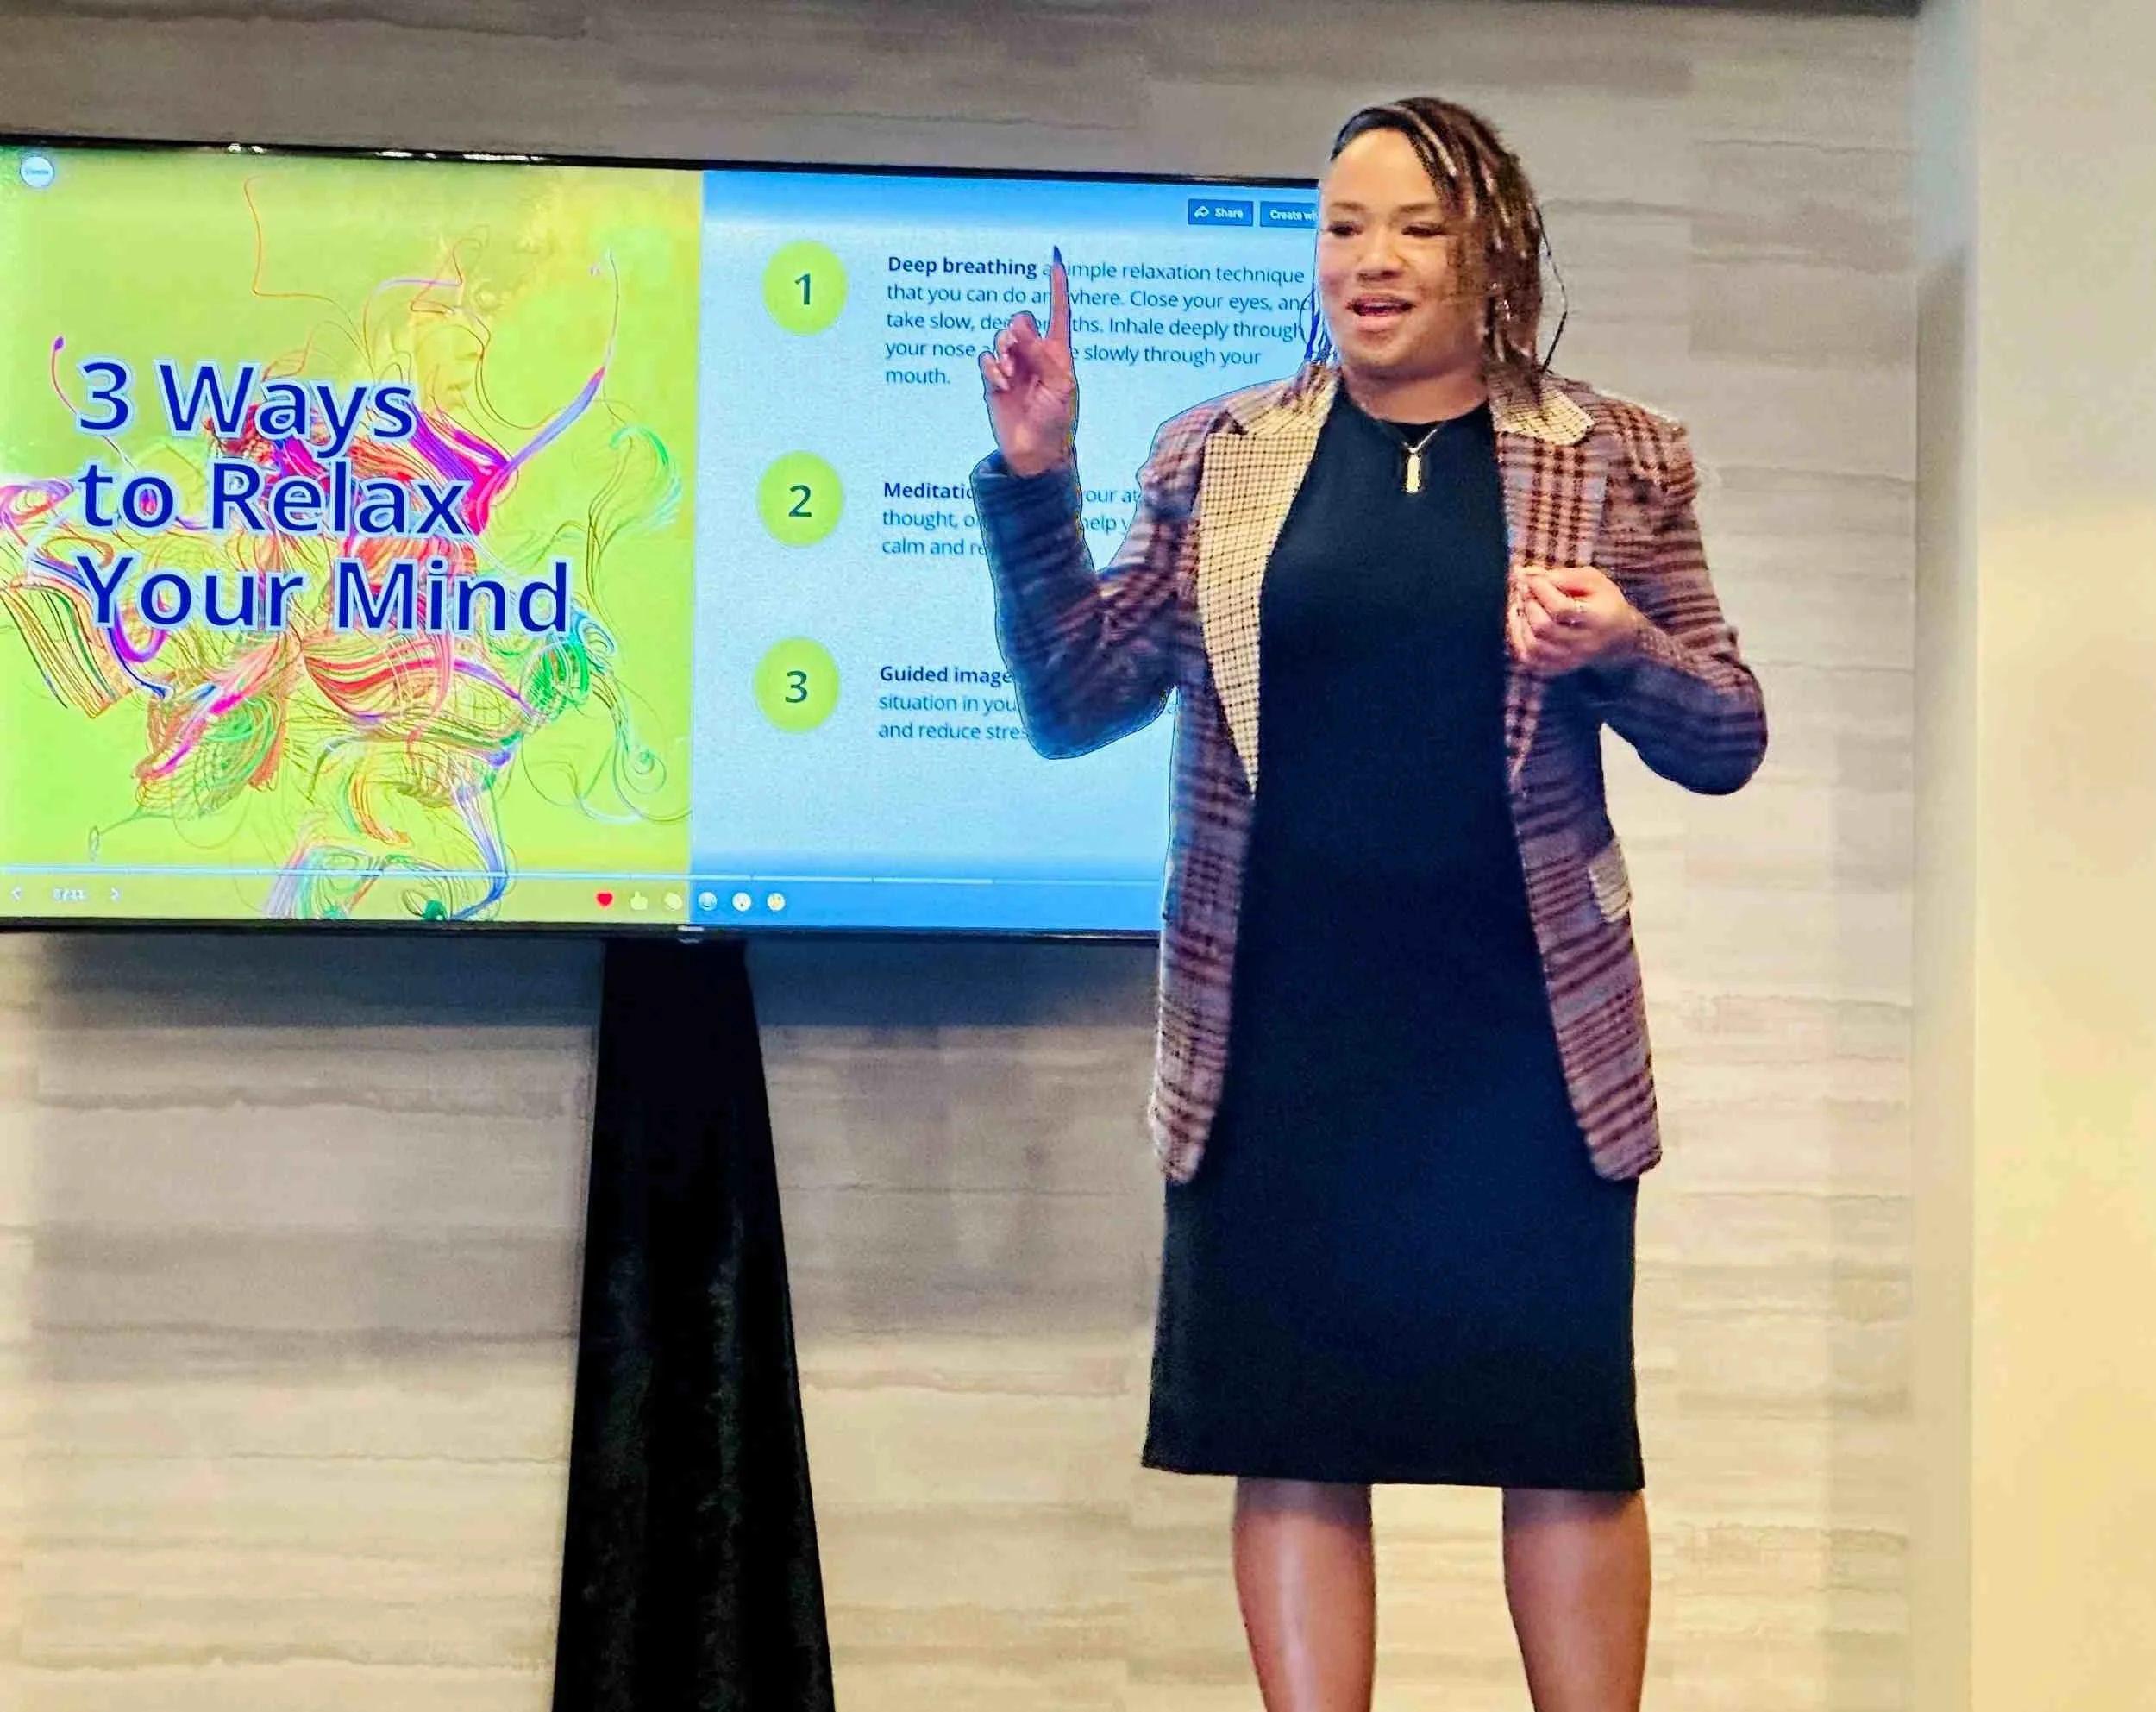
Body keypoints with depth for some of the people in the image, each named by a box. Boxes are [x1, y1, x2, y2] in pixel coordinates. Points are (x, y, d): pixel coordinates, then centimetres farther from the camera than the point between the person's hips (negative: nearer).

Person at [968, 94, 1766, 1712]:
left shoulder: (1616, 460, 4)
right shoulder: (1220, 456, 6)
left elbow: (1727, 741, 5)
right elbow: (1075, 704, 5)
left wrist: (1622, 654, -16)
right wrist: (1035, 479, -7)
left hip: (1523, 1026, -1)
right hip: (1278, 1026, 1)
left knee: (1568, 1433, 4)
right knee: (1292, 1433, 4)